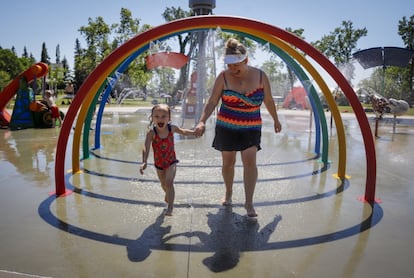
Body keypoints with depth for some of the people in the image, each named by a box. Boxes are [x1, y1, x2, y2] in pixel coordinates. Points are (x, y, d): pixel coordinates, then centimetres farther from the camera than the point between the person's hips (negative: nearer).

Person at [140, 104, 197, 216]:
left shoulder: (172, 128, -14)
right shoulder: (151, 132, -23)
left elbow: (183, 132, 8)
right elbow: (146, 147, -33)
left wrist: (195, 132, 13)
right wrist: (144, 162, -46)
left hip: (171, 161, -1)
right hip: (159, 163, 1)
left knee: (169, 183, -17)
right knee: (163, 184, 22)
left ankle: (170, 208, -10)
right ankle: (168, 194, 55)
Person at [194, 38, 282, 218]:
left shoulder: (260, 76, -5)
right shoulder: (223, 77, -9)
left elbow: (268, 100, 8)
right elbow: (212, 102, -11)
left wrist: (276, 120, 17)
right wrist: (202, 121, -25)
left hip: (251, 127, 0)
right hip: (226, 126, 0)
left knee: (250, 160, -15)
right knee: (228, 162, 8)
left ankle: (249, 203, -5)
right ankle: (228, 192, 33)